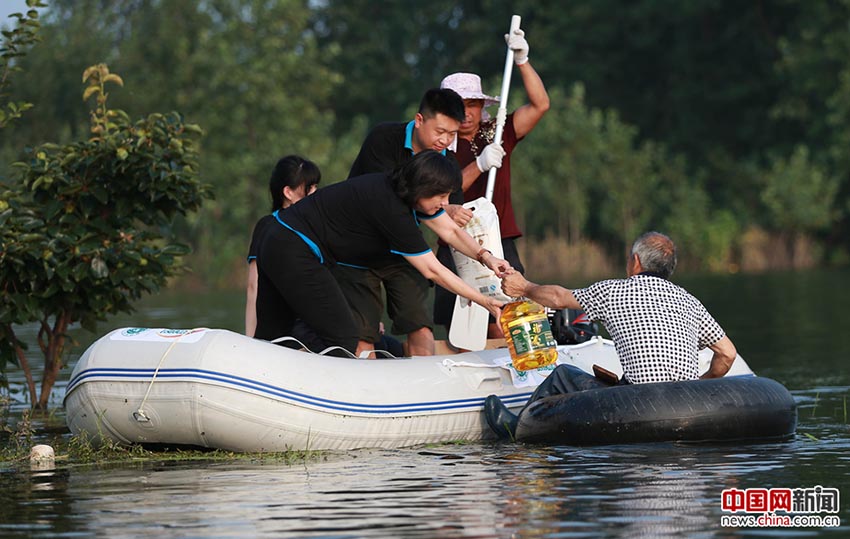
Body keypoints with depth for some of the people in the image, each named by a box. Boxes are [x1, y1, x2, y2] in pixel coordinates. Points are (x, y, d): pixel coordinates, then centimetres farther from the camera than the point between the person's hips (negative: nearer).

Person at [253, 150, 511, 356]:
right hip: (296, 255, -10)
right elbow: (432, 270, -18)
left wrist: (484, 256, -5)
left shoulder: (398, 189, 4)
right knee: (345, 340, -8)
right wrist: (485, 301, -14)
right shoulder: (391, 208, -23)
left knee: (268, 339, 12)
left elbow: (451, 231, 12)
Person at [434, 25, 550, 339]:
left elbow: (540, 105, 2)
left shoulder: (497, 133, 10)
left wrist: (522, 61, -8)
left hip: (499, 245, 1)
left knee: (504, 335, -11)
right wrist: (479, 165, -22)